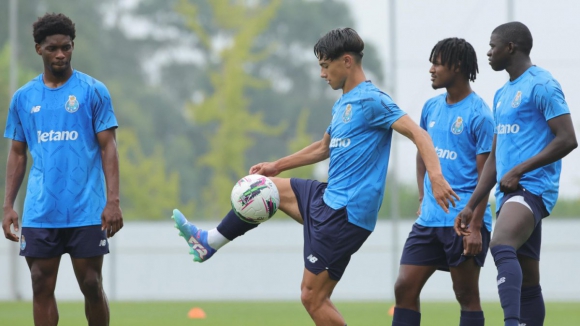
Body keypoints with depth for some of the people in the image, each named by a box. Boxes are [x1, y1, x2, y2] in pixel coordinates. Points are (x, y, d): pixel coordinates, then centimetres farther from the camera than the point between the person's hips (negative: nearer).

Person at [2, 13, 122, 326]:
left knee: (91, 286, 1)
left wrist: (113, 201, -11)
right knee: (42, 287, 1)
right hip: (40, 214, 3)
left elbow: (108, 148, -1)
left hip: (86, 211, -3)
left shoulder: (93, 91, 1)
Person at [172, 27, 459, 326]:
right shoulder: (342, 104, 15)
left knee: (313, 298, -8)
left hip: (347, 213, -10)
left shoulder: (371, 101, -15)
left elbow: (418, 133, -23)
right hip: (328, 198, 10)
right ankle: (210, 242, 34)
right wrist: (277, 166, 32)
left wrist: (436, 176, -38)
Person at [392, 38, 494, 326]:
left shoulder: (479, 115, -11)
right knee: (404, 288, 2)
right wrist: (423, 198, 15)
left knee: (467, 297, 1)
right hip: (429, 220, 7)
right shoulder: (432, 107, 11)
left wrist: (475, 226, -17)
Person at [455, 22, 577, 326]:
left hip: (532, 188, -10)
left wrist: (519, 170, -18)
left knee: (501, 246, -33)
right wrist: (471, 206, 19)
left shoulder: (541, 85, -7)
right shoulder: (503, 94, 21)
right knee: (527, 283, 8)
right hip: (509, 194, 10)